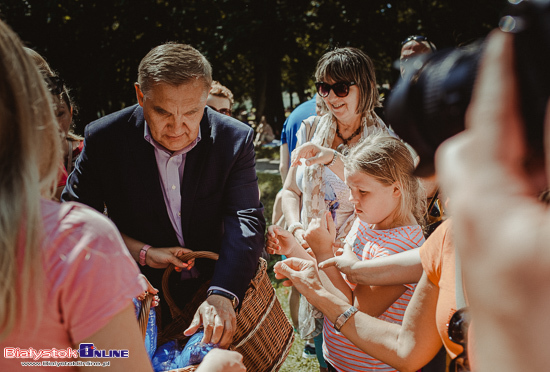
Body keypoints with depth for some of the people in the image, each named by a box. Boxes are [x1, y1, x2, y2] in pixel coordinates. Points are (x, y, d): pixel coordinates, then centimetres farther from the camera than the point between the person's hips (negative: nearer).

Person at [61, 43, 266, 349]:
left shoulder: (236, 139, -15)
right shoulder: (104, 138, -14)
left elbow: (246, 219, -23)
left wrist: (222, 295, -38)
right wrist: (141, 252, -18)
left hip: (220, 288, 1)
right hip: (143, 294, 0)